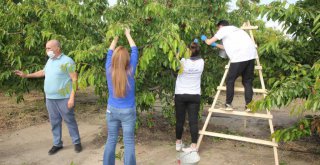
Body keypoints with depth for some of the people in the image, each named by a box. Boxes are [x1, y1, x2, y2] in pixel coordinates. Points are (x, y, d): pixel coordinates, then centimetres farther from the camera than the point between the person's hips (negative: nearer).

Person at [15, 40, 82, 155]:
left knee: (69, 121, 4)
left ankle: (77, 142, 19)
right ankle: (57, 144, 26)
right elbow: (44, 72, 30)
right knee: (54, 122, 13)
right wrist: (27, 75, 29)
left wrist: (72, 98, -20)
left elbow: (74, 79, -15)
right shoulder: (50, 60, 11)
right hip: (50, 98, 7)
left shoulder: (67, 61, -13)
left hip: (63, 98, -7)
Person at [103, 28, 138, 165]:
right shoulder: (130, 71, -15)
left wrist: (116, 37, 19)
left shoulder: (109, 70, -10)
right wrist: (128, 34, 10)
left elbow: (110, 52, 7)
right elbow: (135, 50, -2)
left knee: (111, 140, 15)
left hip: (112, 110, 3)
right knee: (129, 143, 5)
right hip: (128, 111, -3)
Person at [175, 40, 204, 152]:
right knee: (193, 121, 1)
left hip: (180, 95, -1)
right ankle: (194, 145, 2)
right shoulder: (201, 62, -6)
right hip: (194, 95, 1)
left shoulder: (183, 62, -15)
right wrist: (196, 45, 20)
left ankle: (178, 143, 25)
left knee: (180, 120, 10)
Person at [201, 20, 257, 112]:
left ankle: (228, 104, 9)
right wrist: (216, 45, 47)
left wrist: (204, 38, 32)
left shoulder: (223, 30, 10)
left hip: (240, 57, -7)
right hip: (251, 55, 7)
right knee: (247, 81, 12)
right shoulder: (235, 29, 33)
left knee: (230, 80, 5)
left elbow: (209, 42, 10)